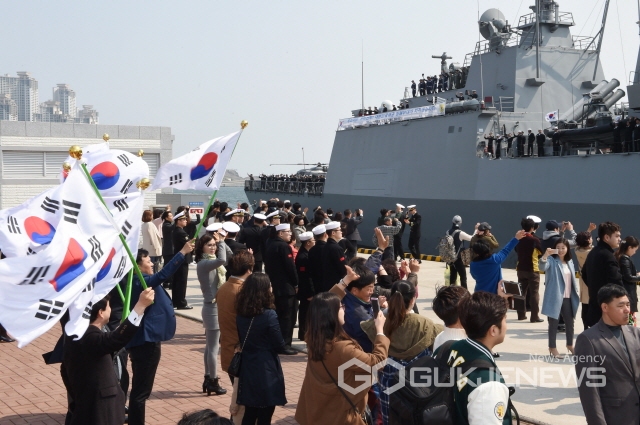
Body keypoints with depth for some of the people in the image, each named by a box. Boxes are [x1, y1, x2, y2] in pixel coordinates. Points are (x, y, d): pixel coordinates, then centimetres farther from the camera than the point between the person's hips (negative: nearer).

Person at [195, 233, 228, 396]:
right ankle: (213, 382, 2)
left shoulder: (211, 261, 13)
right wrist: (221, 241, -23)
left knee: (210, 346, 16)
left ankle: (208, 379, 24)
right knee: (214, 347, -4)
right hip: (212, 307, -10)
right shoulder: (203, 263, -18)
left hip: (216, 306, 10)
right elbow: (222, 260, -35)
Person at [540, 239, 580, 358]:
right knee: (554, 322, 0)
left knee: (570, 322, 15)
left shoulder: (570, 262, 12)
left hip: (568, 297, 6)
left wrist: (576, 293, 14)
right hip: (555, 297, -6)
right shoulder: (552, 260, -8)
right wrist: (546, 255, -47)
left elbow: (573, 279, 17)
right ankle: (552, 347, 8)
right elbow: (543, 266, -29)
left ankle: (570, 345, 31)